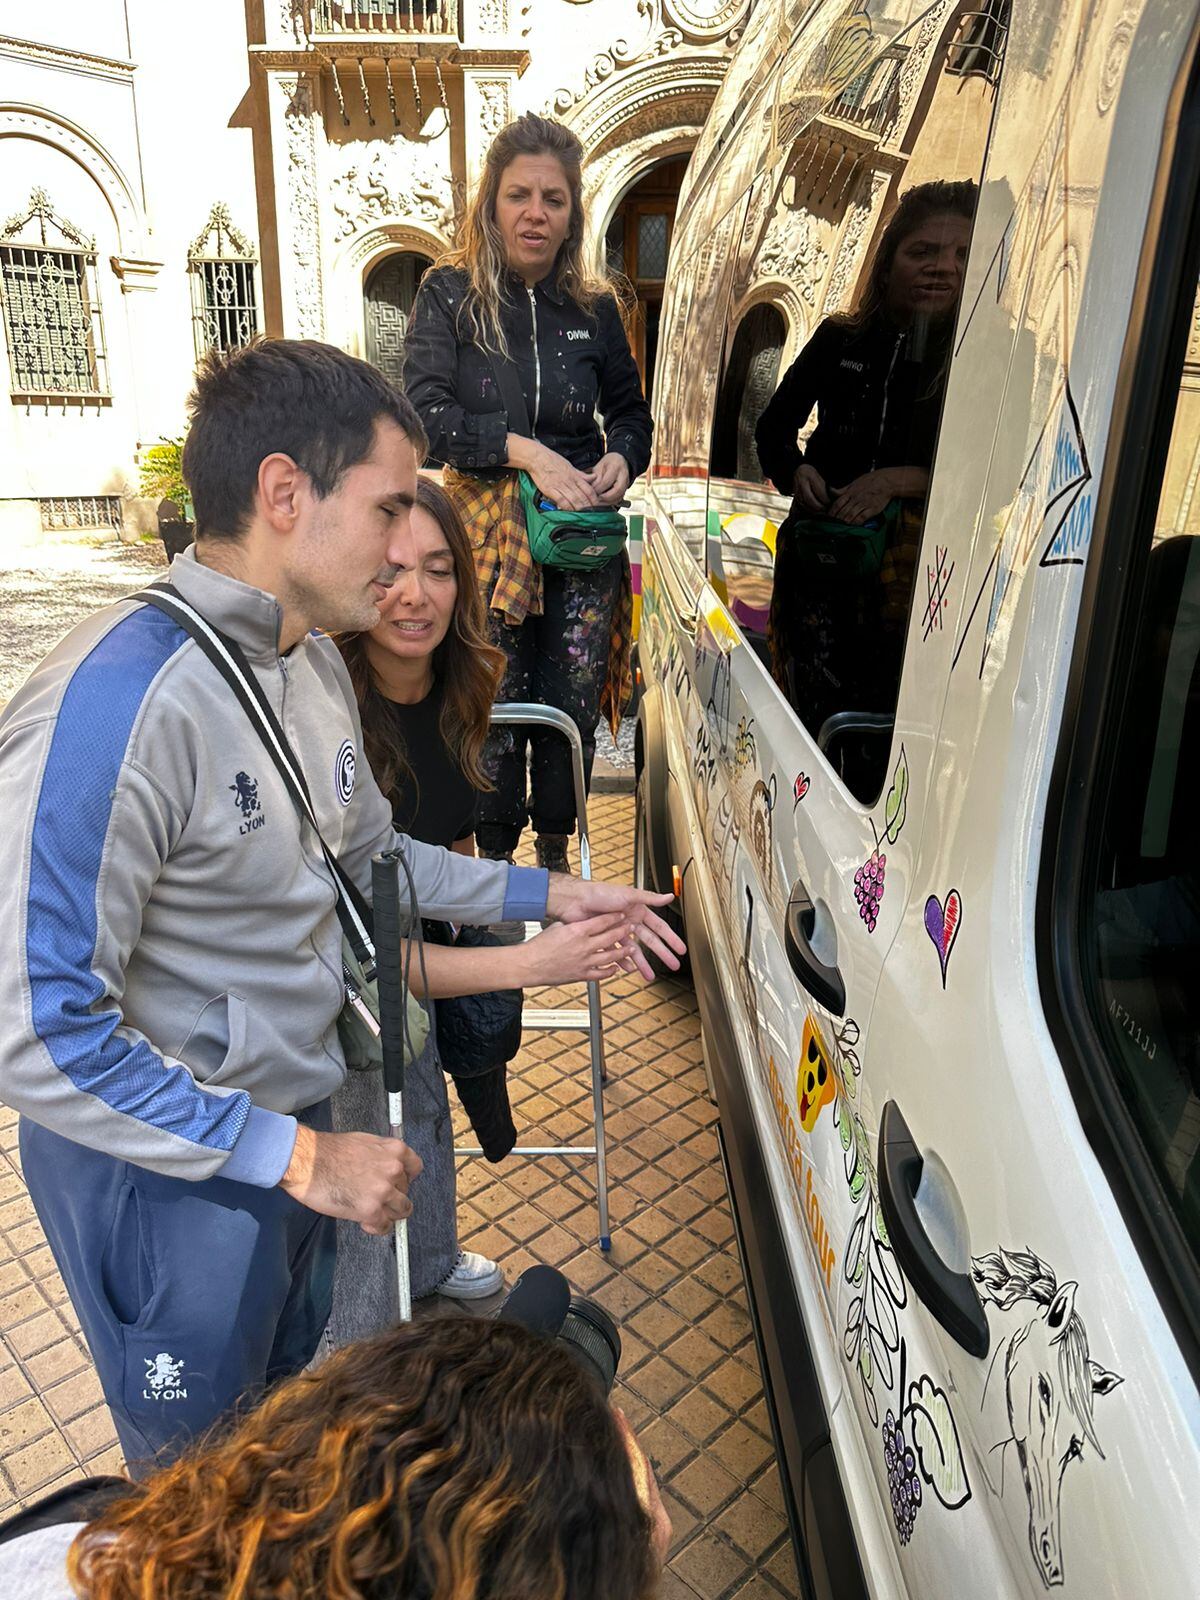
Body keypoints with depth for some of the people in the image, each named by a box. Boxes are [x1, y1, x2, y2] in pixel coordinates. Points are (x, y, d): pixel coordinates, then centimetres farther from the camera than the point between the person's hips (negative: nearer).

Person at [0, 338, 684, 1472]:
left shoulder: (312, 661, -1)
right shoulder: (118, 702, -31)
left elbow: (367, 854, 12)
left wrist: (551, 897, 8)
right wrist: (298, 1158, -26)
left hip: (297, 1132, 8)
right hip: (166, 1174, -8)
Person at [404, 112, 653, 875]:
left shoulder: (594, 307, 7)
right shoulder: (450, 294, -1)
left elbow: (630, 409, 19)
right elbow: (424, 411, -11)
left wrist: (621, 457, -4)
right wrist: (524, 450, -22)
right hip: (486, 532, -2)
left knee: (572, 708, 7)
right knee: (494, 712, 1)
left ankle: (556, 854, 28)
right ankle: (496, 861, 21)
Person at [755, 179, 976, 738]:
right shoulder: (840, 340, 7)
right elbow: (775, 425, 16)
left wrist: (903, 480, -17)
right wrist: (796, 472, -5)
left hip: (917, 560, -2)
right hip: (819, 553, 2)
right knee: (809, 709, 3)